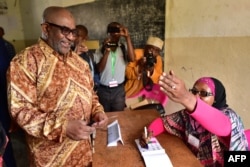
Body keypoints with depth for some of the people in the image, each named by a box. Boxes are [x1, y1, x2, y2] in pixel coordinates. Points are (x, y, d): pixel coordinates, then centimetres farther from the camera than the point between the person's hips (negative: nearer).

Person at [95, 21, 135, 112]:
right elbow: (100, 69, -12)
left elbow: (132, 58, -21)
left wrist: (127, 37, -21)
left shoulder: (124, 47, -1)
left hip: (119, 89, 0)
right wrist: (107, 51, -20)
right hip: (104, 90, 0)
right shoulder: (101, 49, -2)